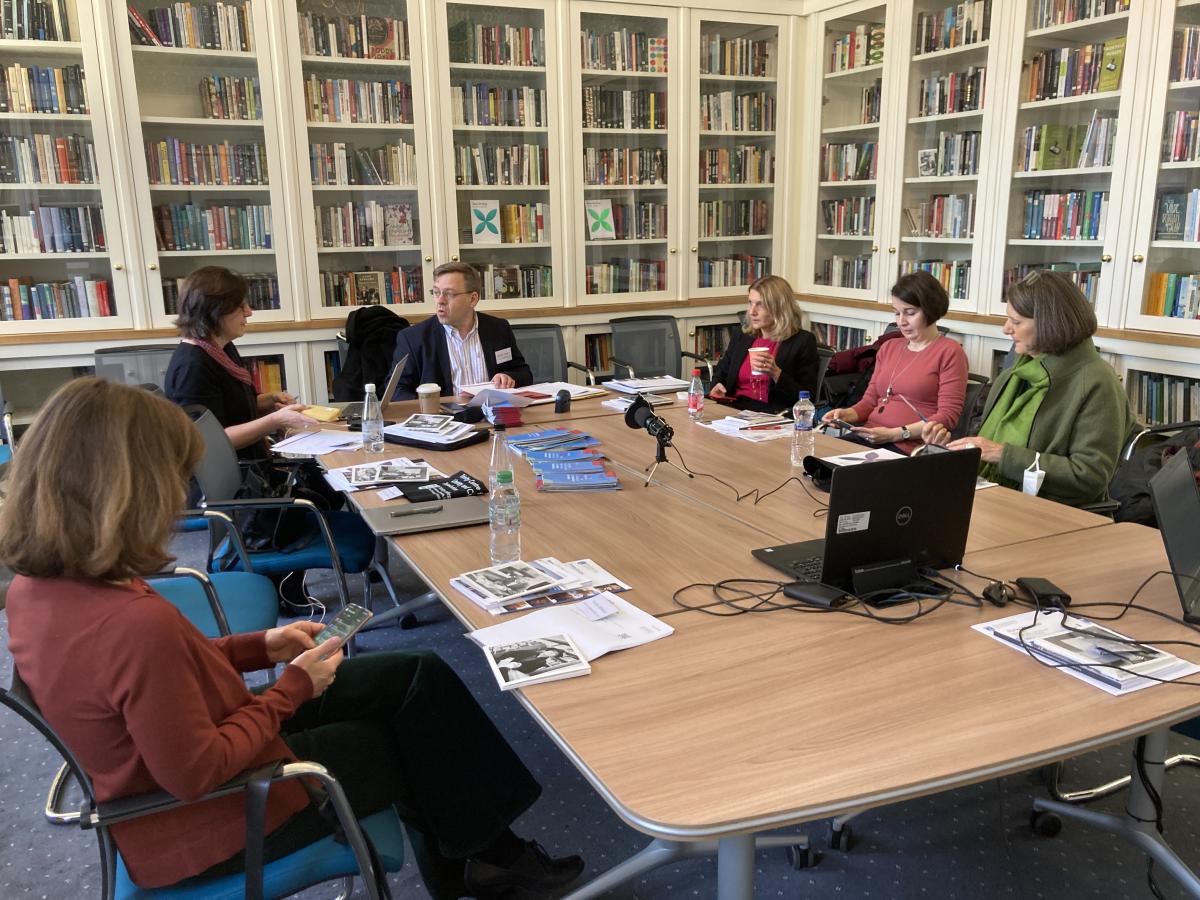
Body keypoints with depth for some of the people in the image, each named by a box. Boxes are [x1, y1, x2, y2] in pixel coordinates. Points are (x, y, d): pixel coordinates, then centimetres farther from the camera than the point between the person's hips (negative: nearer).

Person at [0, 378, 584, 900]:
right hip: (218, 820, -8)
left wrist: (258, 648, 1)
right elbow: (198, 775, -28)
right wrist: (295, 688, -16)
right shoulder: (136, 622, -38)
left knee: (417, 679, 11)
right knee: (422, 734, 11)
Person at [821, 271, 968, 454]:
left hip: (910, 447, -6)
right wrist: (847, 414, 1)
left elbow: (947, 416, -7)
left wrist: (894, 434, -16)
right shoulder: (888, 348, 22)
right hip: (868, 439, 6)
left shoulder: (949, 352, 1)